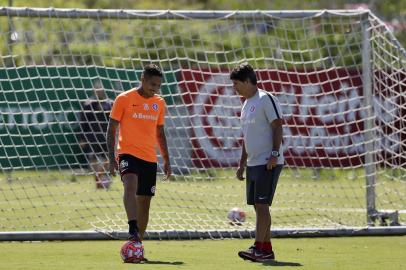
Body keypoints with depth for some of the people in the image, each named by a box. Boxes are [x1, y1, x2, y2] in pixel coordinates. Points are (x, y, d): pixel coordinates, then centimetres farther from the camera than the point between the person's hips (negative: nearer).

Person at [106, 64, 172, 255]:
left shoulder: (159, 103, 11)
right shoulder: (124, 99, -3)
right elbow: (111, 130, -1)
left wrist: (166, 160, 16)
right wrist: (112, 158, -9)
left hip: (150, 159, 5)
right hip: (128, 153, -5)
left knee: (144, 202, 6)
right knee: (131, 185, -32)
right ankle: (133, 230, -43)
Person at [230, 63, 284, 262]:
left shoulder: (266, 99, -9)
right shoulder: (246, 104, 18)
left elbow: (277, 127, -13)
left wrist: (274, 154, -21)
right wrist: (242, 164, 20)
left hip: (268, 163, -9)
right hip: (253, 163, 9)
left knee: (261, 205, -12)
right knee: (258, 206, 7)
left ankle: (259, 248, -13)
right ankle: (266, 249, 10)